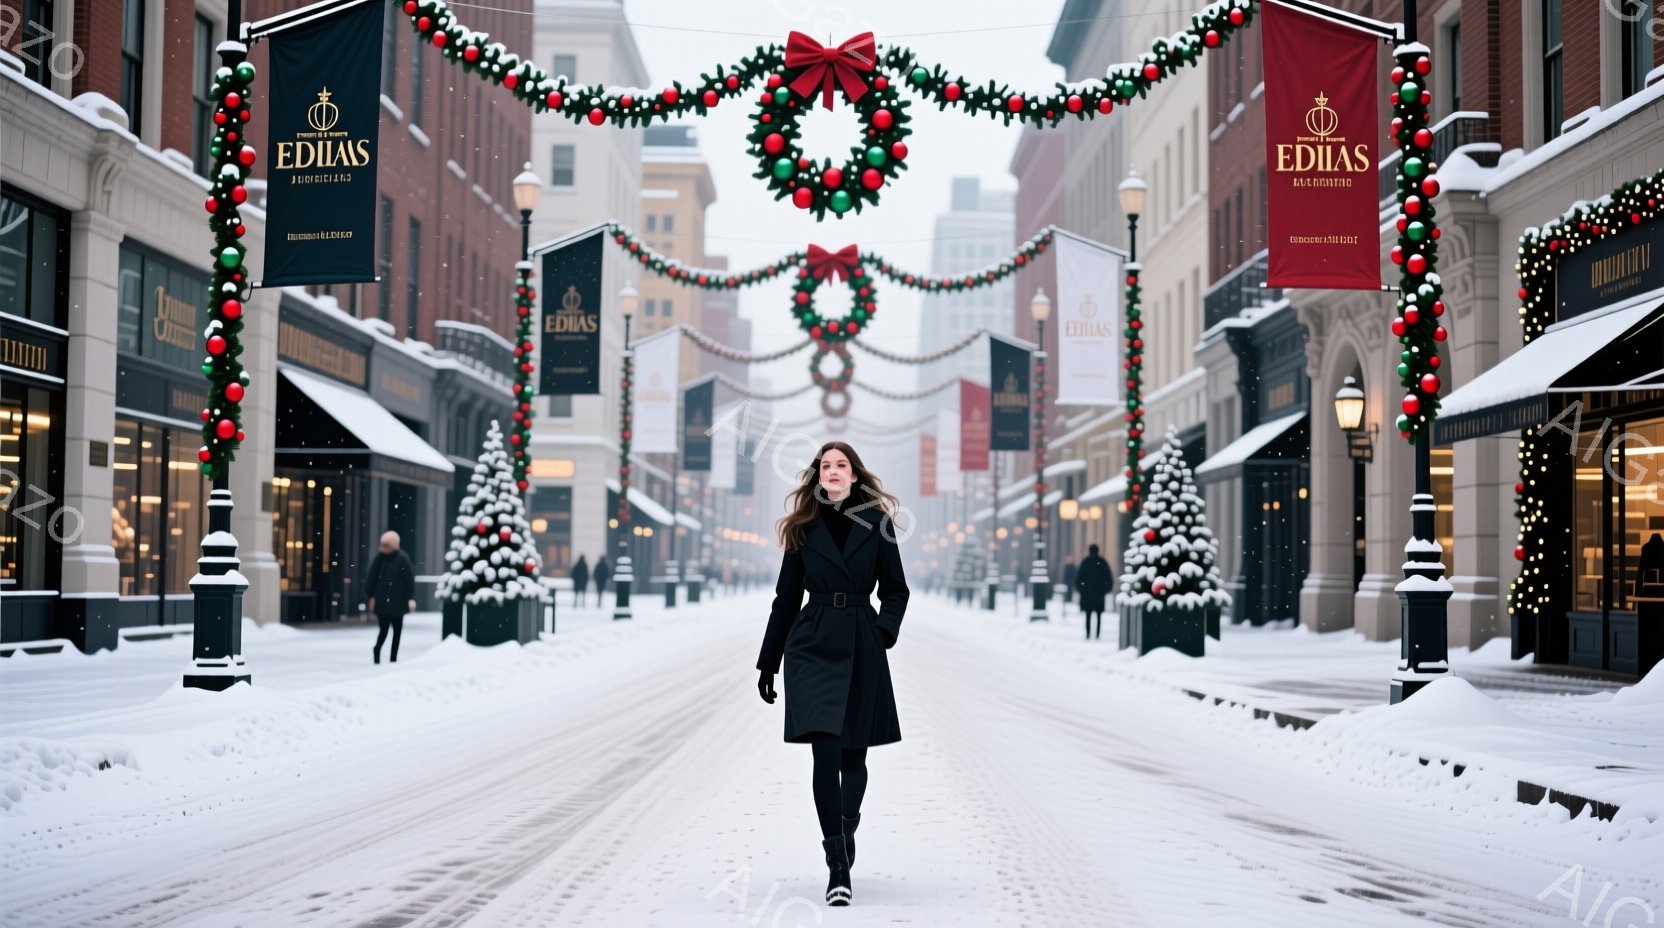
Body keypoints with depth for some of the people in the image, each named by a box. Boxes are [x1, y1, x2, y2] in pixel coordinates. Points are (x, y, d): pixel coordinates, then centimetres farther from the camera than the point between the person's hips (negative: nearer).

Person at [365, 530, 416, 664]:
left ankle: (394, 658, 20)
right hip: (382, 601, -1)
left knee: (397, 630, 8)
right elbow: (372, 578, 0)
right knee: (384, 629, -3)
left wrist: (411, 598, -10)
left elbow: (410, 579, -7)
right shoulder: (380, 557, -4)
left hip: (398, 602, 1)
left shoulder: (403, 559, -8)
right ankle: (377, 651, 20)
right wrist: (371, 596, -2)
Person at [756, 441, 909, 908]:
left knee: (853, 754, 7)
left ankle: (840, 859, 22)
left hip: (862, 649, 1)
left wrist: (885, 629, -12)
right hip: (813, 645, -1)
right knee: (826, 748, -14)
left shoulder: (877, 523, 3)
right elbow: (786, 597, 10)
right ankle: (839, 866, -11)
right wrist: (768, 663, 11)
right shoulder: (803, 528, 6)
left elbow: (895, 589, 8)